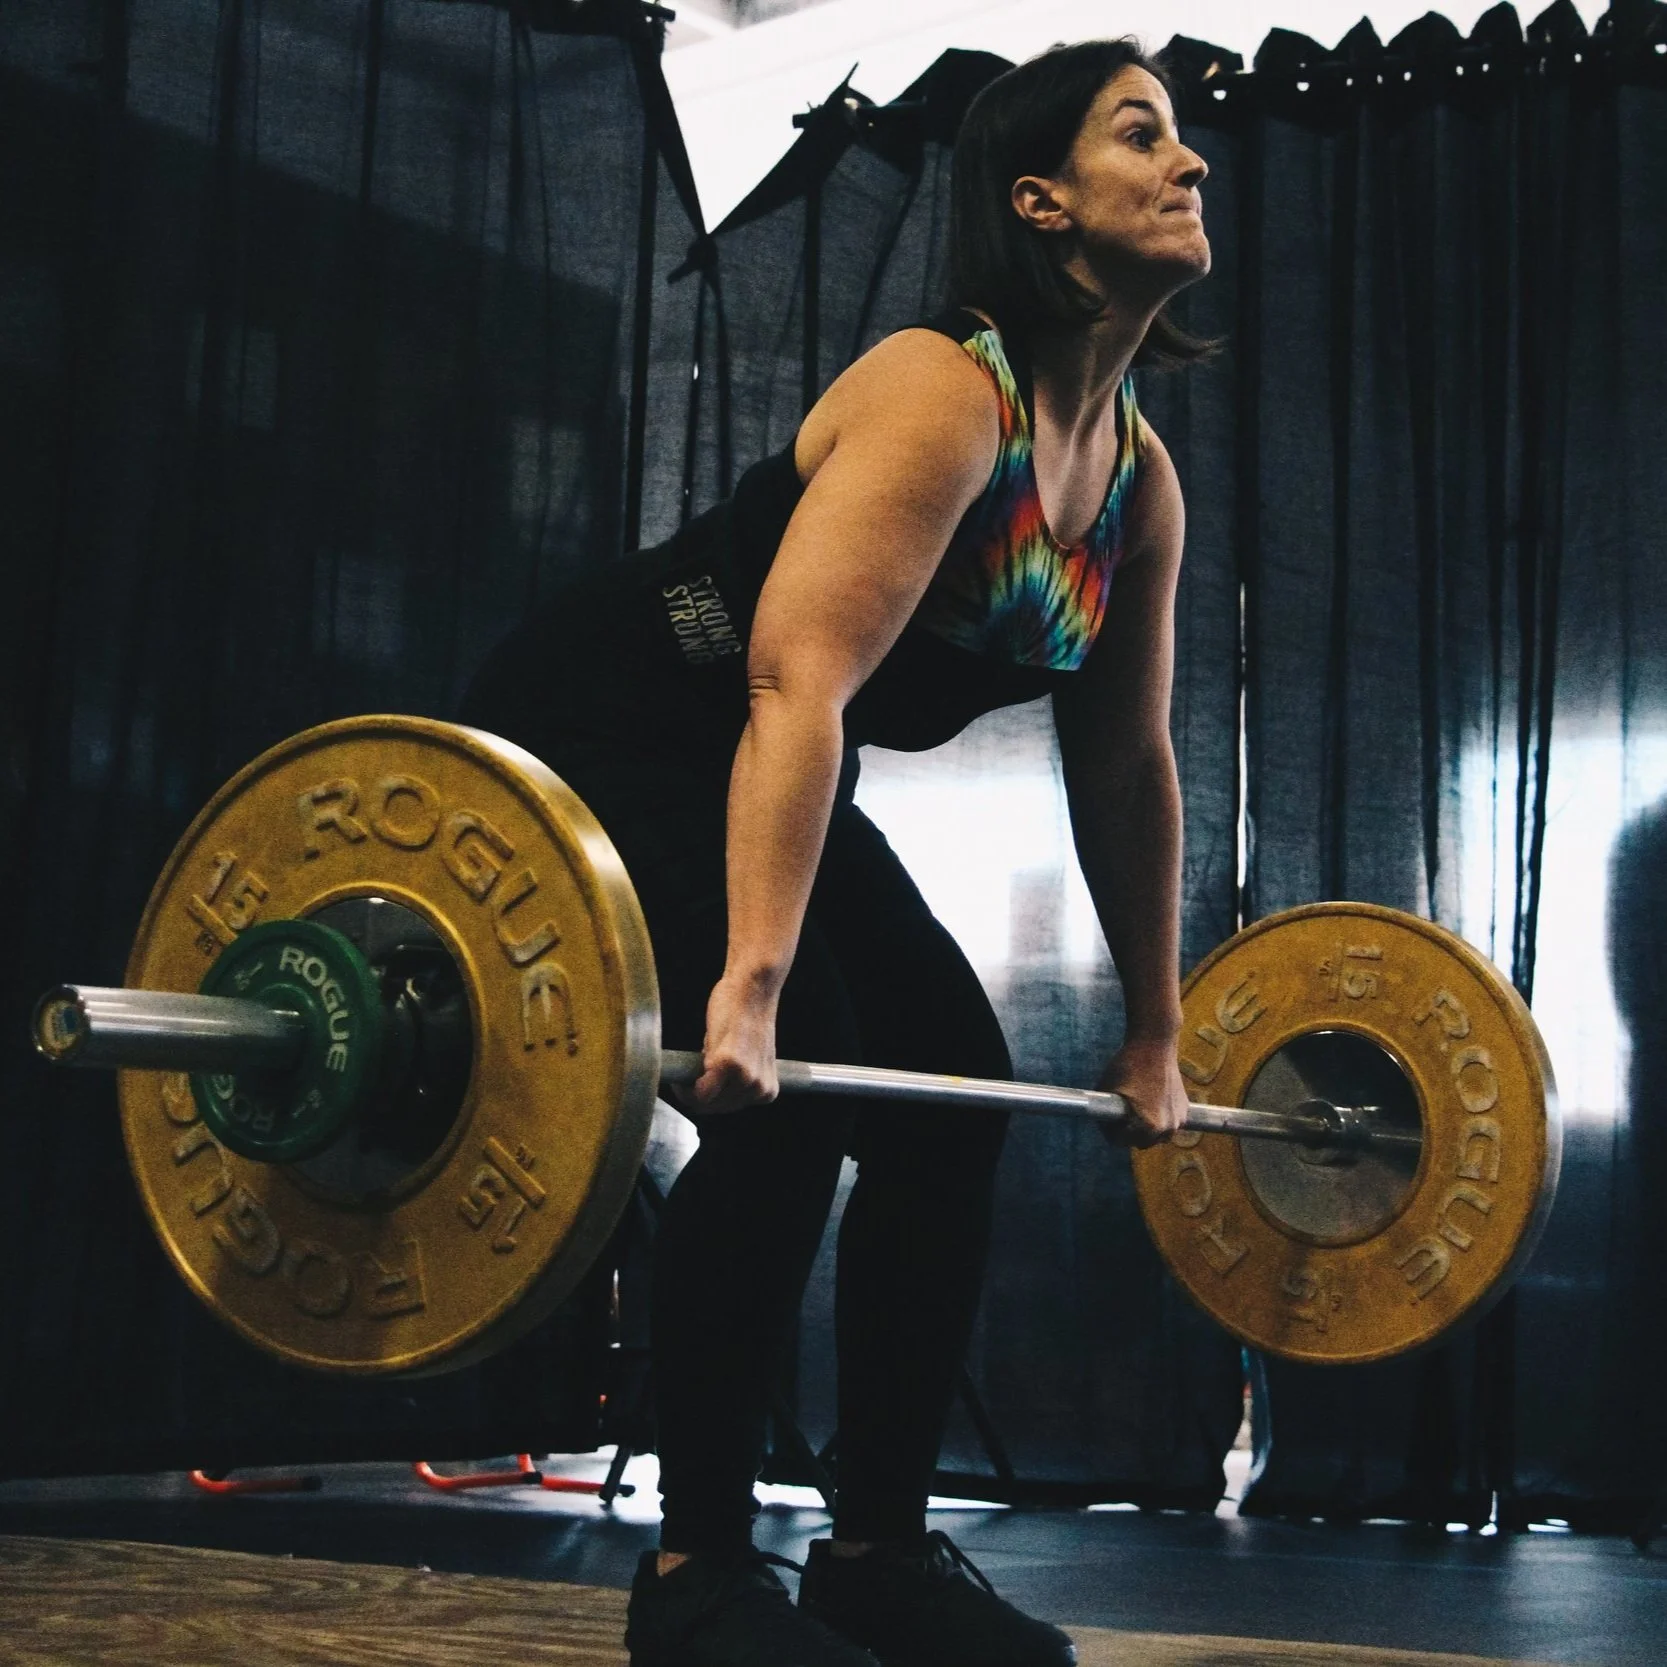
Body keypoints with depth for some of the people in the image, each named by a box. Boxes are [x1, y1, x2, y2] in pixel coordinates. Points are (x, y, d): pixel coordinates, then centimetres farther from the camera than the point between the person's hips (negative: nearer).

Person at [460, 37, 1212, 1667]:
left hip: (755, 780, 9)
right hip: (600, 743, -9)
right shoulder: (945, 394, -25)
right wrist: (750, 982, -44)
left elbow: (1124, 766, 6)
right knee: (782, 1098, -21)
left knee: (953, 1097, 1)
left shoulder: (1142, 478, 0)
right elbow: (798, 681, -36)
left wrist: (1154, 1034, 9)